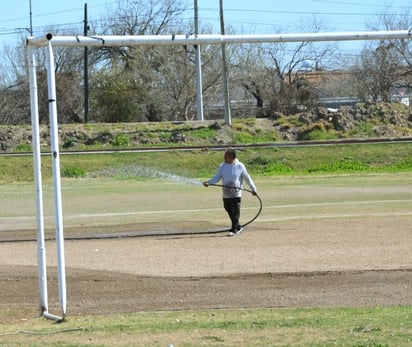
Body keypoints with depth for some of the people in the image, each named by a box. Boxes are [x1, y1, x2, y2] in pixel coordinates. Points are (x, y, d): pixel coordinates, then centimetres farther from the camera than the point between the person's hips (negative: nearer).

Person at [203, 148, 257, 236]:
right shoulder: (222, 166, 5)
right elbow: (217, 177, 3)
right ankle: (238, 227, 24)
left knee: (235, 213, -6)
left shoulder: (240, 166, -4)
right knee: (229, 212, 10)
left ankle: (234, 230, -2)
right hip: (226, 195, 5)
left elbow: (247, 178, 3)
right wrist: (209, 182, -15)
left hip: (236, 194, -4)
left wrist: (253, 189, 8)